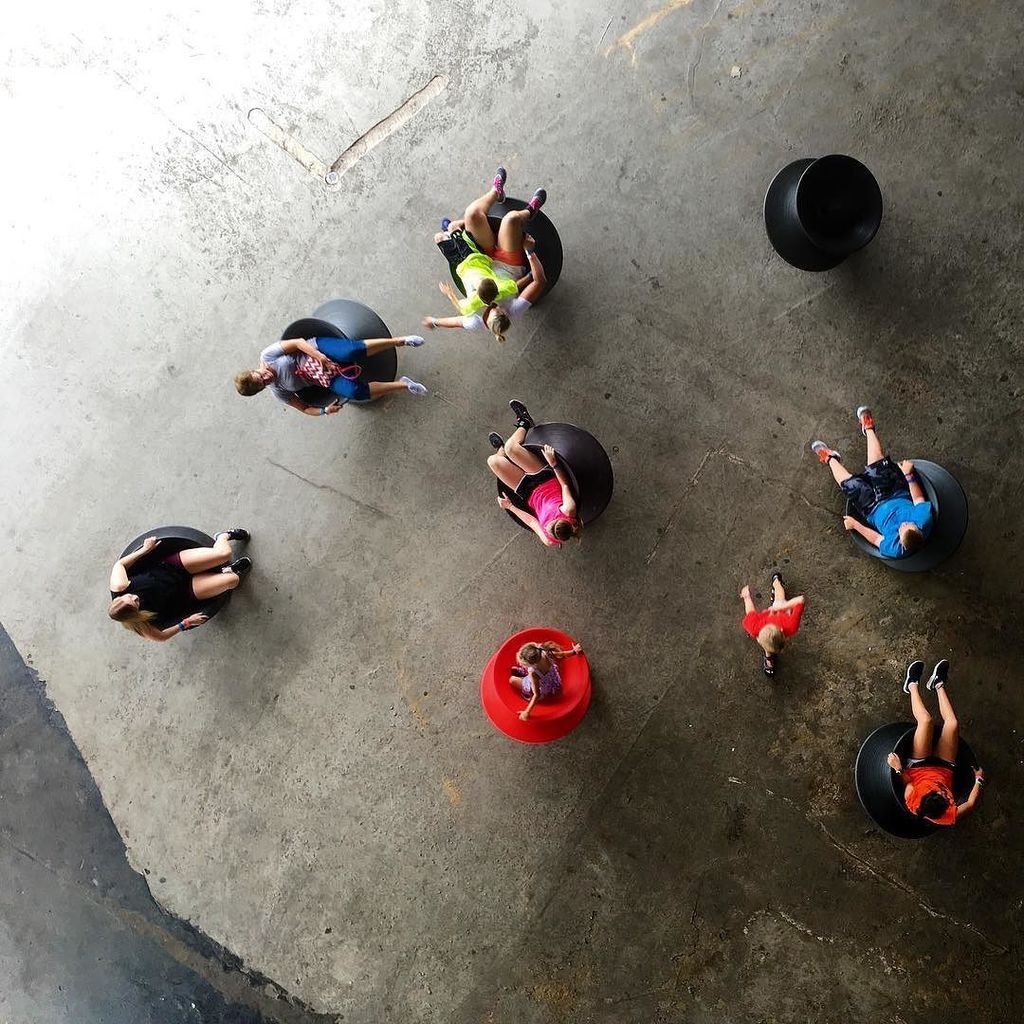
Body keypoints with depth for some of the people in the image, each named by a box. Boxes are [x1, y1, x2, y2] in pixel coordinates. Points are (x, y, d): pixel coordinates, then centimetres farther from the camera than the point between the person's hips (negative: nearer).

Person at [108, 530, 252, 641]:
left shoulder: (119, 587, -23)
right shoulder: (140, 625, -26)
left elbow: (119, 564, -5)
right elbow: (161, 636, -9)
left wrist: (145, 549, -7)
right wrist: (185, 624, -14)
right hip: (183, 591, -2)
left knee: (224, 554, -16)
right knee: (232, 580, -18)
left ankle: (225, 535, 21)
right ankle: (228, 570, 21)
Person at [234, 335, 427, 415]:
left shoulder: (266, 356, -8)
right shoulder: (278, 392, -1)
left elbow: (299, 342, -11)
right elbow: (304, 408, 5)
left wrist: (321, 358, -23)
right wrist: (324, 411, -15)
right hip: (326, 380, 1)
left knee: (352, 352, -34)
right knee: (356, 392, -26)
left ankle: (400, 341, -23)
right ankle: (402, 385, -13)